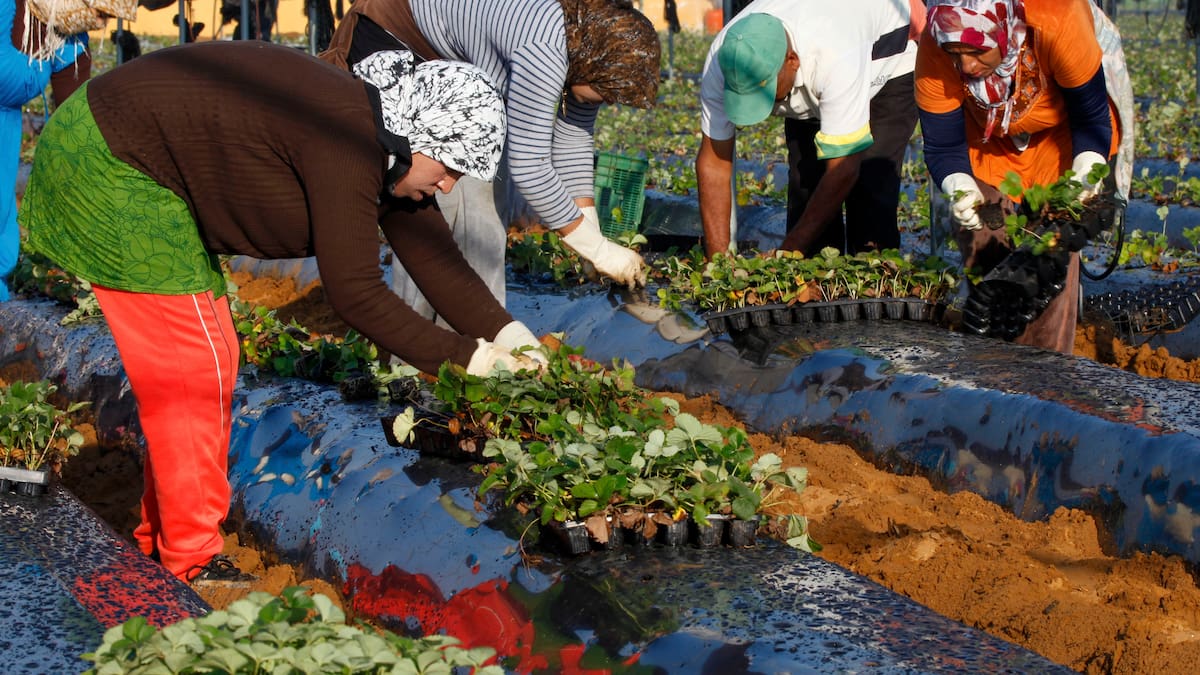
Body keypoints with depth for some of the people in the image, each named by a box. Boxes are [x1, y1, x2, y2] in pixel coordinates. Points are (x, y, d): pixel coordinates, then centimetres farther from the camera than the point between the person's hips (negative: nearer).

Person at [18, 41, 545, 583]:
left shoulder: (384, 146, 1)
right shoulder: (349, 141, -27)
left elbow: (433, 257, 3)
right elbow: (354, 291, -26)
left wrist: (508, 334, -7)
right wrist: (461, 357, -20)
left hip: (139, 172, 10)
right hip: (106, 166, -10)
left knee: (211, 356, 13)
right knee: (193, 369, -8)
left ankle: (161, 536, 25)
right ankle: (192, 564, 1)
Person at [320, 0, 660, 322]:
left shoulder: (591, 43, -10)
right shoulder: (544, 51, -37)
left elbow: (572, 139, -1)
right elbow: (528, 165, -35)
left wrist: (591, 229, -6)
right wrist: (598, 251, -27)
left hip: (450, 63, 9)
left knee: (485, 178, 2)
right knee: (437, 190, -16)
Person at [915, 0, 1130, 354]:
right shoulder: (934, 56, -34)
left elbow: (1091, 118, -24)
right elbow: (942, 148, -21)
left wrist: (1084, 180, -41)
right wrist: (960, 190, -42)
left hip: (1060, 132, -2)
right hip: (988, 137, 2)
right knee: (982, 248, -5)